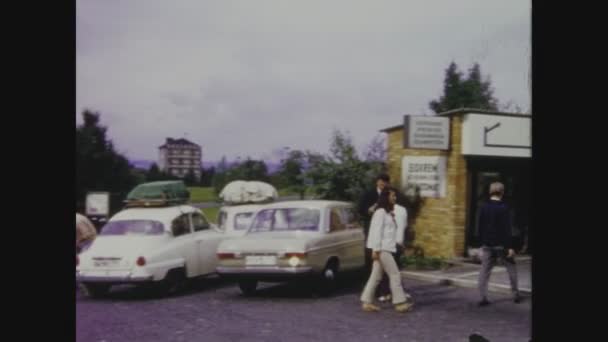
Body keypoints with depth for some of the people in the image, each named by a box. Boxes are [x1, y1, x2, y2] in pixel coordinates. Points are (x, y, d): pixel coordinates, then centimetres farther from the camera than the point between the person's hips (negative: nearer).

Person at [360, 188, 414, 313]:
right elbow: (377, 231, -17)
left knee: (376, 276, 9)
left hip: (386, 248, 9)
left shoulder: (388, 213, 17)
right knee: (395, 274, -6)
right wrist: (376, 249, -19)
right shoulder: (380, 212, -12)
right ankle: (400, 302, -2)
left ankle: (367, 302, 11)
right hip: (382, 249, -9)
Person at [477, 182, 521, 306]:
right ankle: (516, 295, 18)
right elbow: (507, 229, -14)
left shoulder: (483, 207, 4)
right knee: (511, 268, 13)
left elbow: (480, 227, 9)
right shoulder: (503, 208, -12)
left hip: (487, 245, 4)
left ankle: (483, 298, -2)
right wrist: (510, 247, -12)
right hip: (501, 244, -4)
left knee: (484, 271, 3)